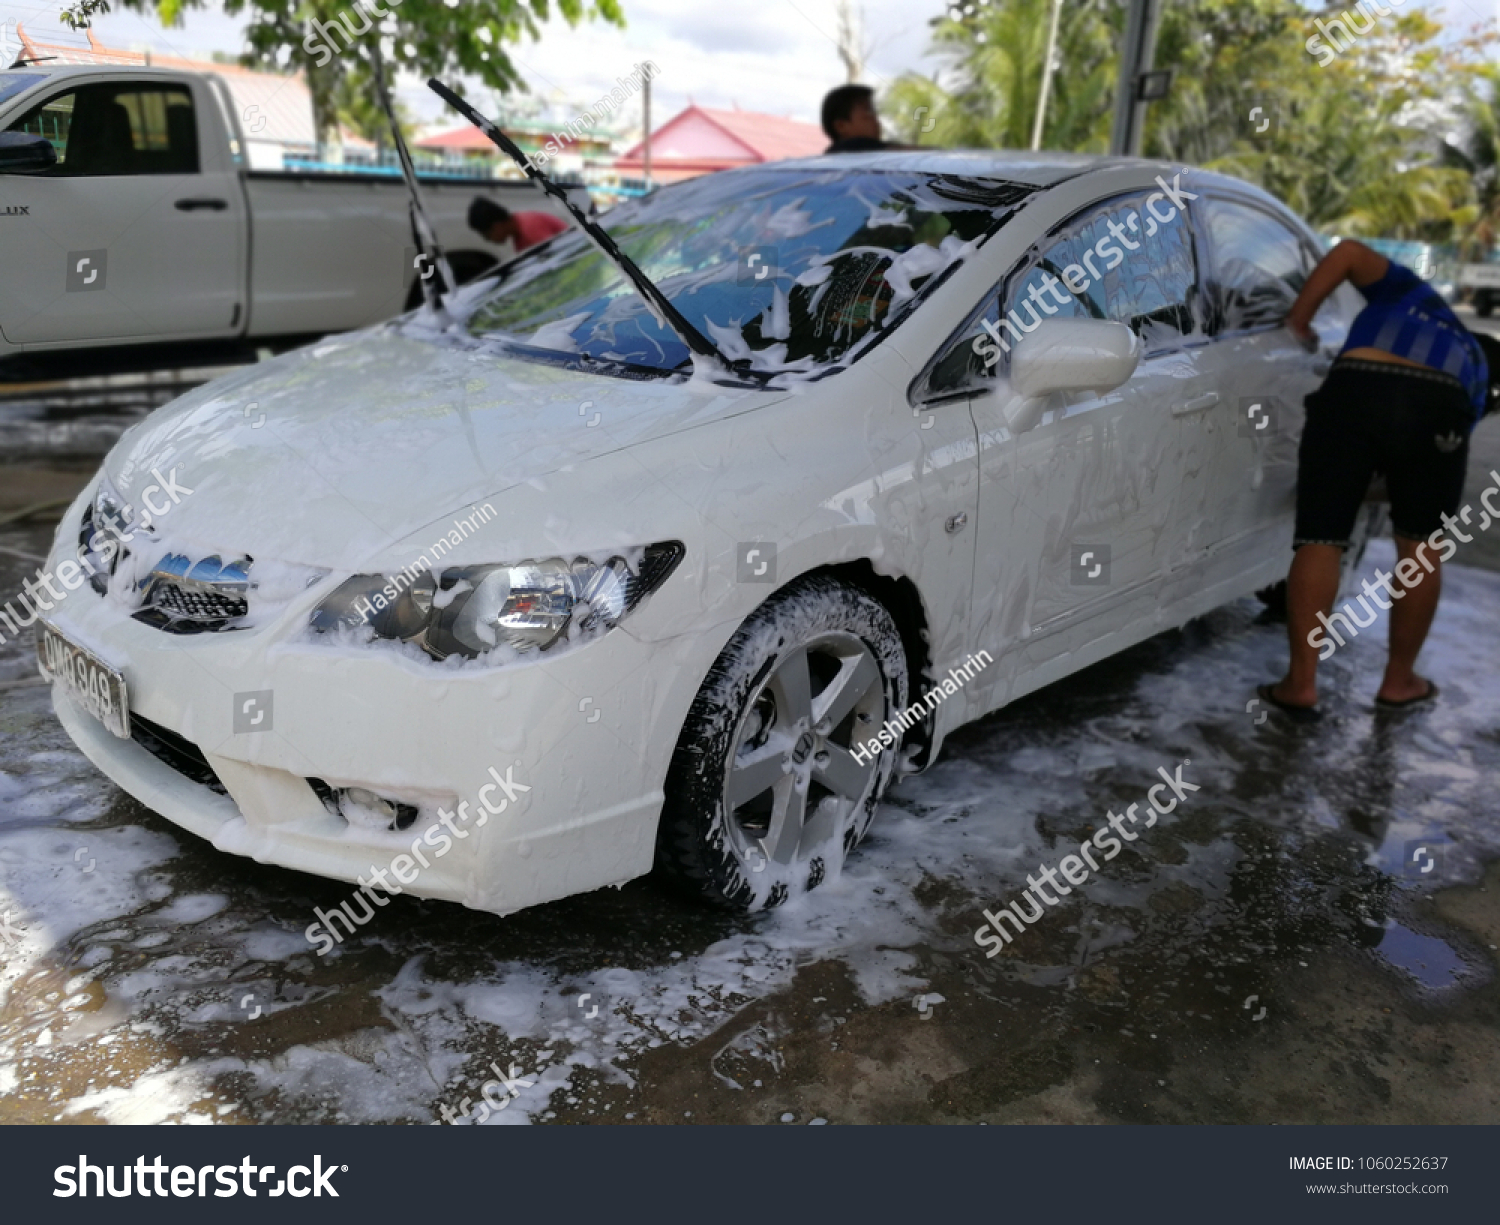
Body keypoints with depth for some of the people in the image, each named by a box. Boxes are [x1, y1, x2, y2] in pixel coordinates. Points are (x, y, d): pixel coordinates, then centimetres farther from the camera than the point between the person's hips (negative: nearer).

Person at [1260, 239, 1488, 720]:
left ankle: (1301, 683, 2)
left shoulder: (1409, 290, 37)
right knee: (1422, 548, 20)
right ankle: (1399, 680, 25)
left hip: (1355, 388, -2)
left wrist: (1298, 319, 23)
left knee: (1319, 541, 3)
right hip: (1441, 404, 2)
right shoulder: (1472, 358, 40)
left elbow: (1350, 251, 17)